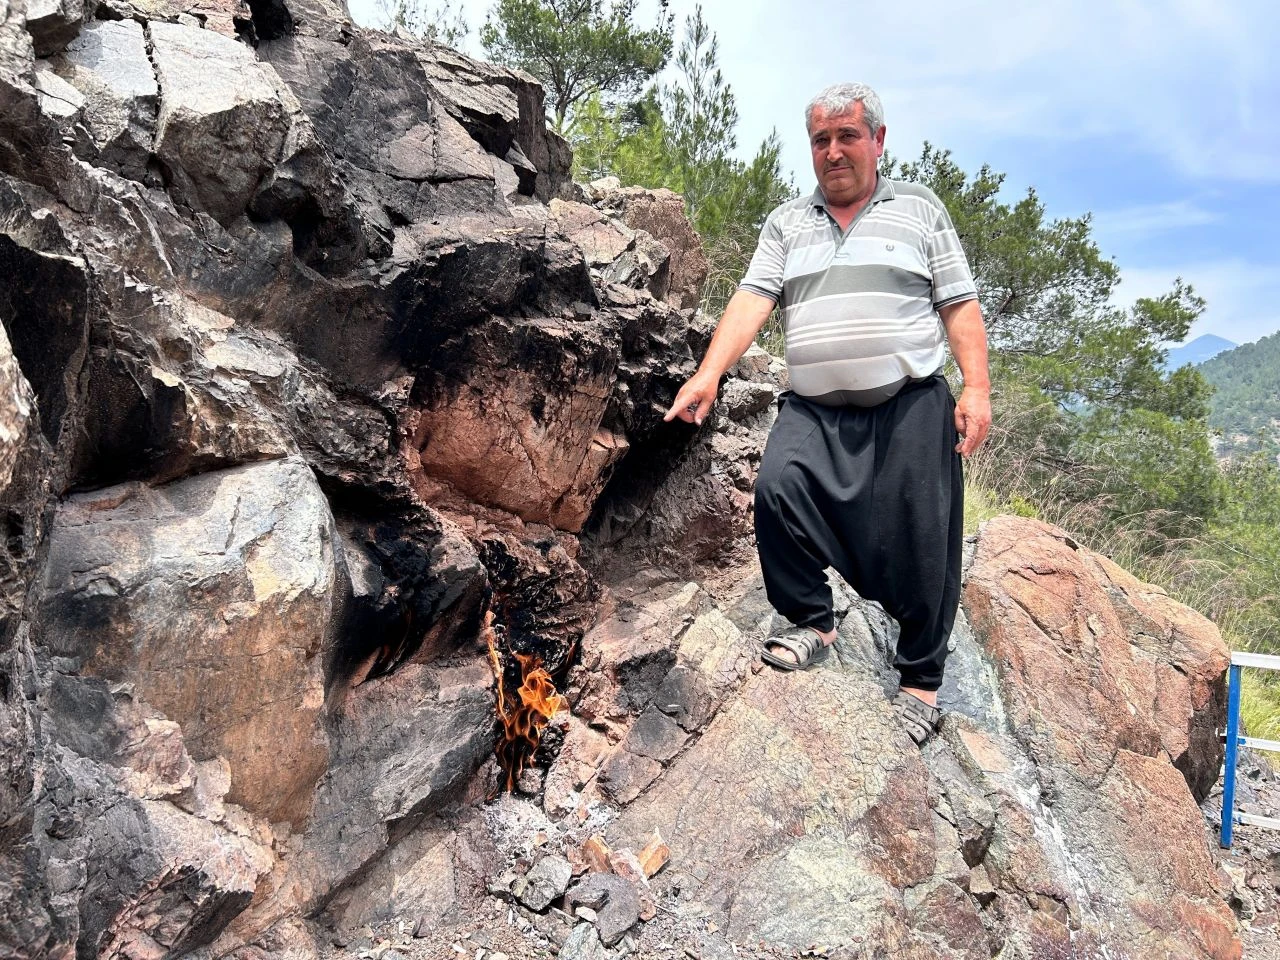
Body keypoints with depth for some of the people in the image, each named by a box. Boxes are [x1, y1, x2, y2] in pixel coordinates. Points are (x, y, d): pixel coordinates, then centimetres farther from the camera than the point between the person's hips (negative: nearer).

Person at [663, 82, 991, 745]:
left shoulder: (919, 209, 12)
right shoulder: (786, 223, 17)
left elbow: (960, 306, 7)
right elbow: (752, 299, 3)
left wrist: (976, 389, -6)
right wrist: (709, 373, -13)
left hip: (909, 406, -1)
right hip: (813, 411, 2)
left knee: (918, 545, -2)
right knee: (776, 488, -24)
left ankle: (921, 680, 16)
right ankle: (810, 622, -2)